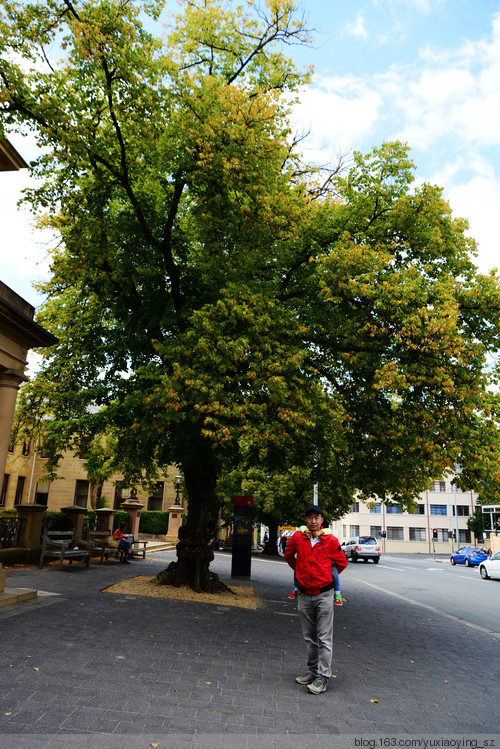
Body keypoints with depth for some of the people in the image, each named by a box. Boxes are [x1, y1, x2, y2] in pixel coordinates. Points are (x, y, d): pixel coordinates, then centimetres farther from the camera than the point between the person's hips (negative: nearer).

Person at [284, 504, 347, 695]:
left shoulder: (331, 540, -8)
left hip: (324, 594, -3)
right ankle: (313, 671, 27)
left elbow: (342, 563, 6)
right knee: (309, 637, 14)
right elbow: (288, 555, 18)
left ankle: (323, 676, 5)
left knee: (324, 638, -1)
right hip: (304, 595, 3)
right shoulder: (297, 538, -2)